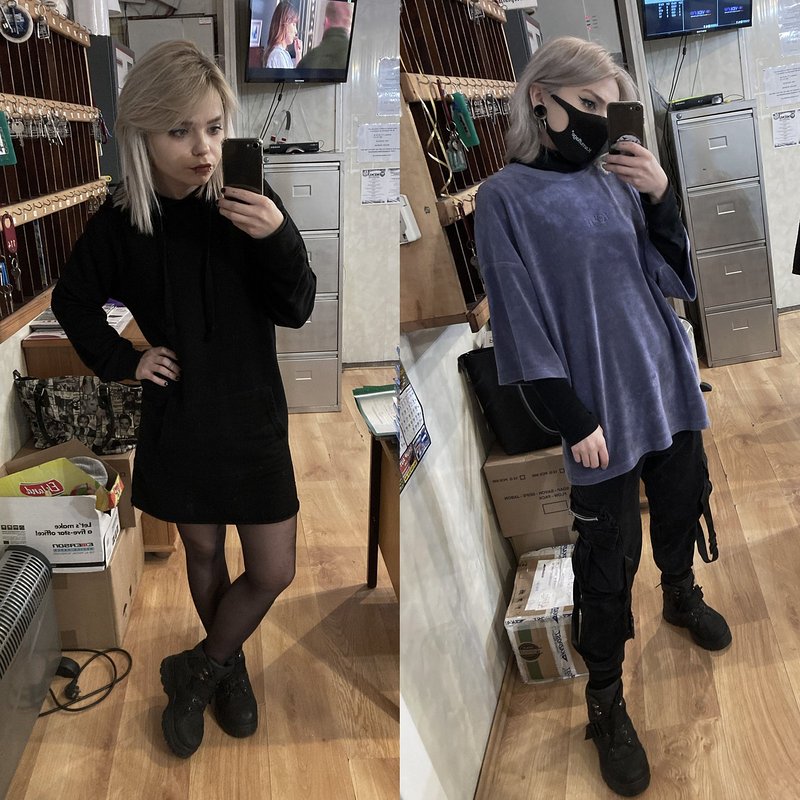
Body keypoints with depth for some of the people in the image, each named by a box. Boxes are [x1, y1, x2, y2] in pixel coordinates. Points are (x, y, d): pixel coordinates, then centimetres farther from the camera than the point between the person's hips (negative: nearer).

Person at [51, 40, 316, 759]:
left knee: (275, 571, 5)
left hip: (255, 418, 0)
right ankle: (227, 665, 43)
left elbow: (297, 311, -11)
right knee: (204, 555, 17)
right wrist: (121, 360, -3)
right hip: (177, 420, 0)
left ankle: (197, 671, 30)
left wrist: (280, 240, -27)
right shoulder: (120, 225, -8)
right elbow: (72, 301, 9)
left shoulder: (252, 207, -11)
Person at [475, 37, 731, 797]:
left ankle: (681, 594, 53)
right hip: (602, 404, -5)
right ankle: (605, 701, 22)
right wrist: (572, 418, -14)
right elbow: (521, 321, -13)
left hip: (668, 384, 5)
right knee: (606, 555, 3)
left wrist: (662, 195, -14)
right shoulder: (506, 196, -11)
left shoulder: (616, 178, 2)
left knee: (682, 504, 23)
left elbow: (677, 277, 2)